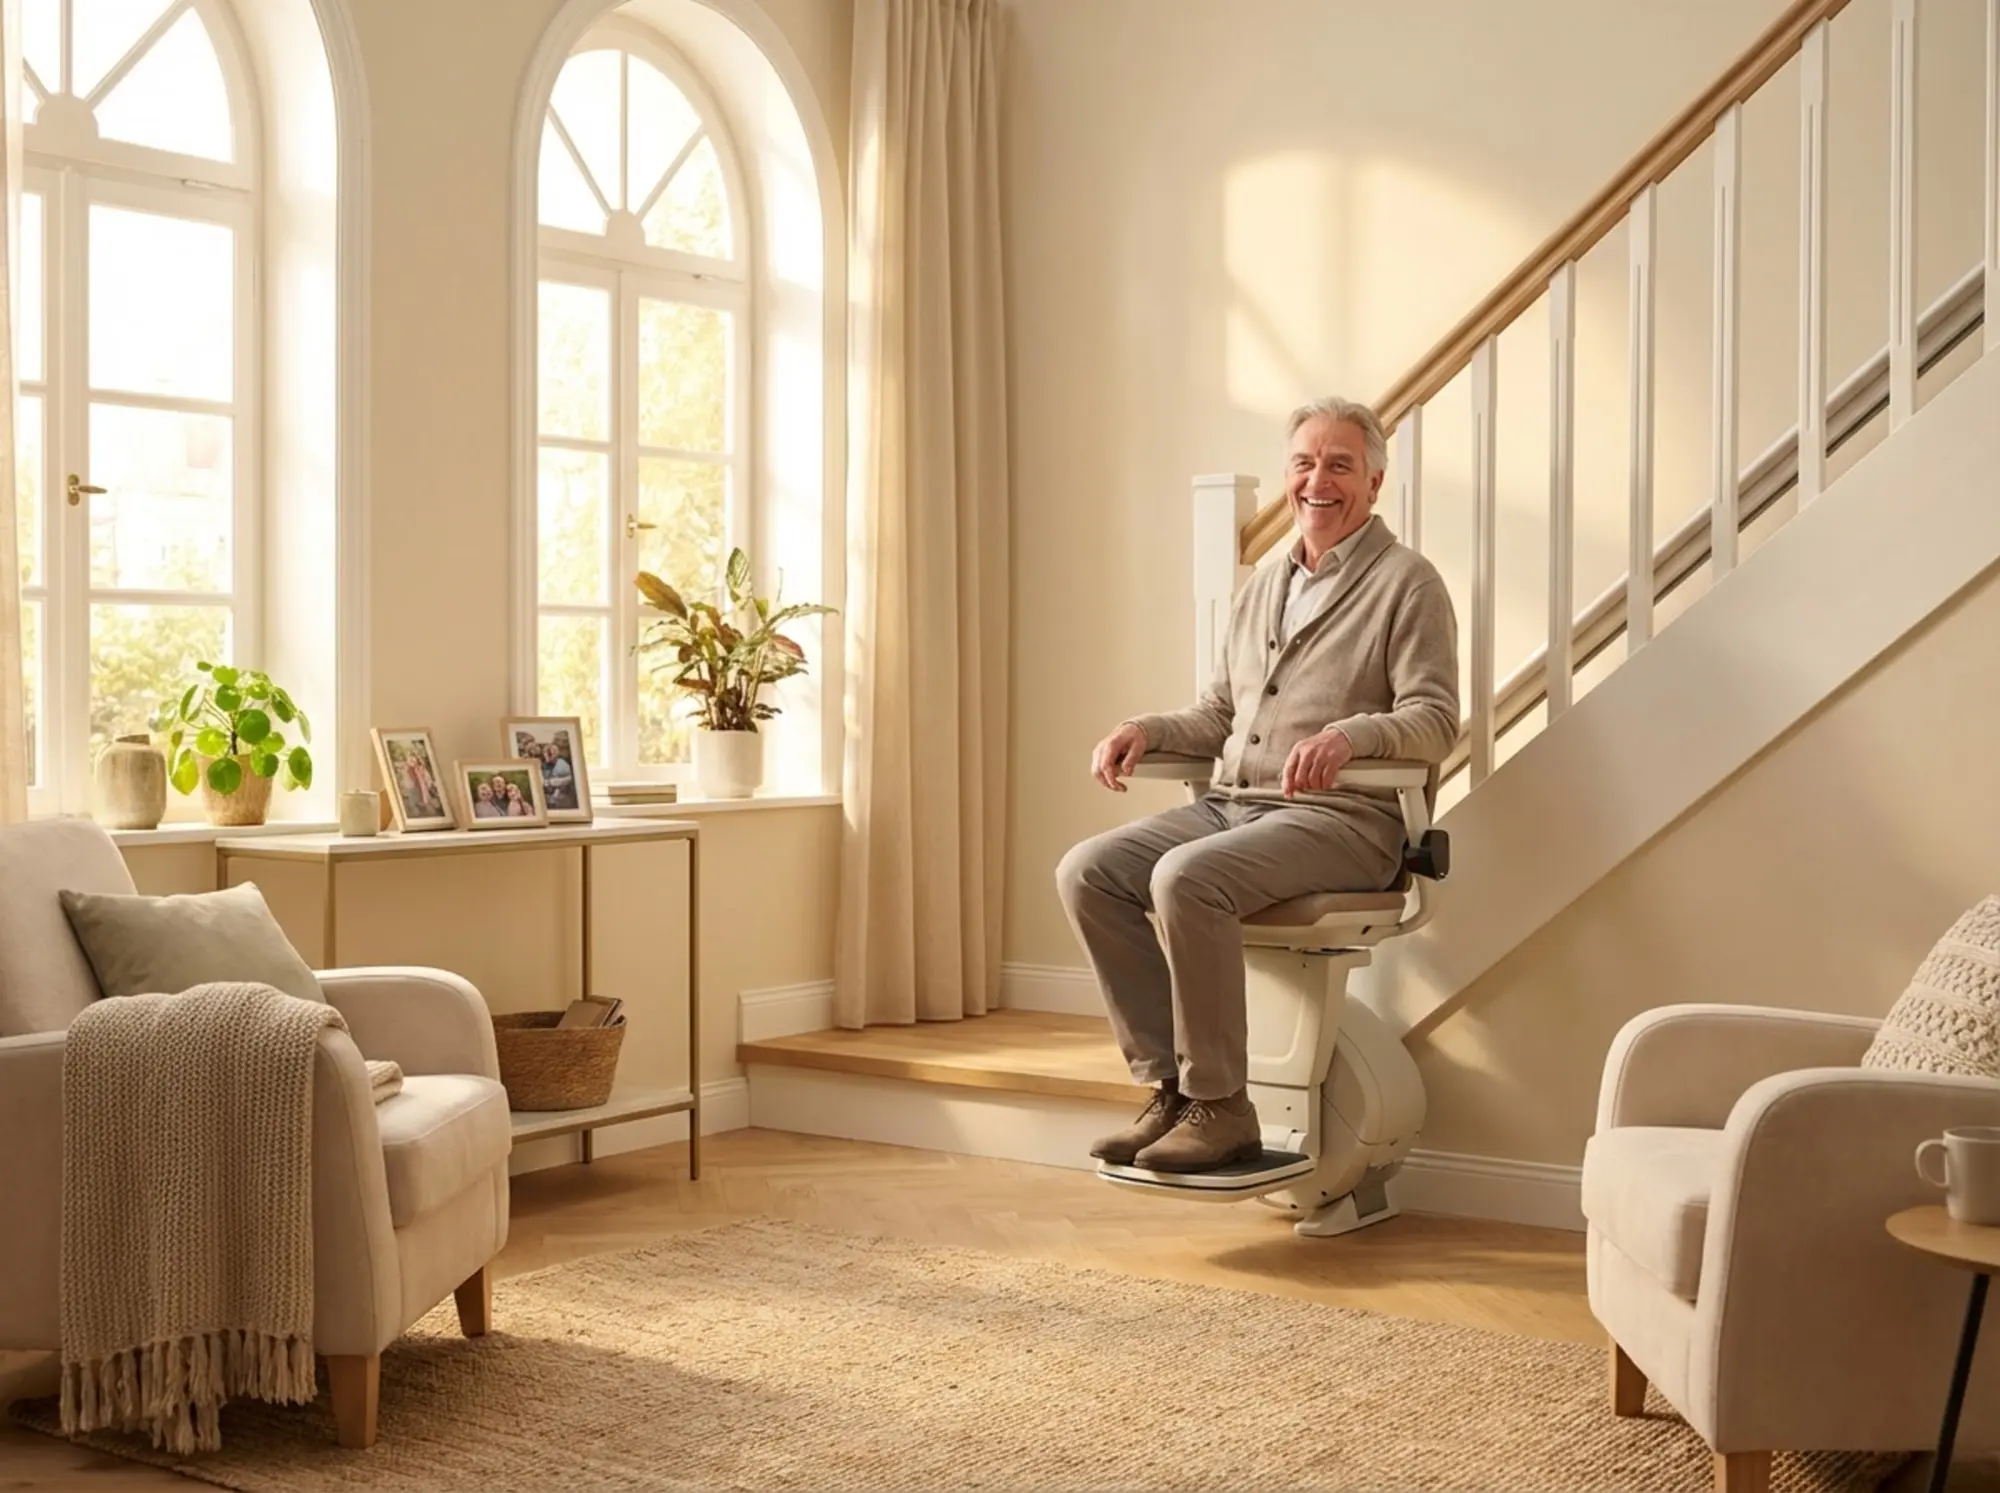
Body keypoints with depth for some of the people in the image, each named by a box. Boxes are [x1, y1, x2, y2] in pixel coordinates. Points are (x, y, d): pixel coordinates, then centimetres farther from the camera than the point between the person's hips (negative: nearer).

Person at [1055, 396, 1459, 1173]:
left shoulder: (1406, 582, 0)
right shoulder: (1261, 584, 21)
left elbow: (1435, 717, -10)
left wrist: (1350, 735, -29)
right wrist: (1147, 729, 5)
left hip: (1341, 818, -7)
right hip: (1230, 804, 7)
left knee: (1186, 878, -33)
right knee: (1086, 871, -13)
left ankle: (1218, 1105, -20)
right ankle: (1171, 1085, -9)